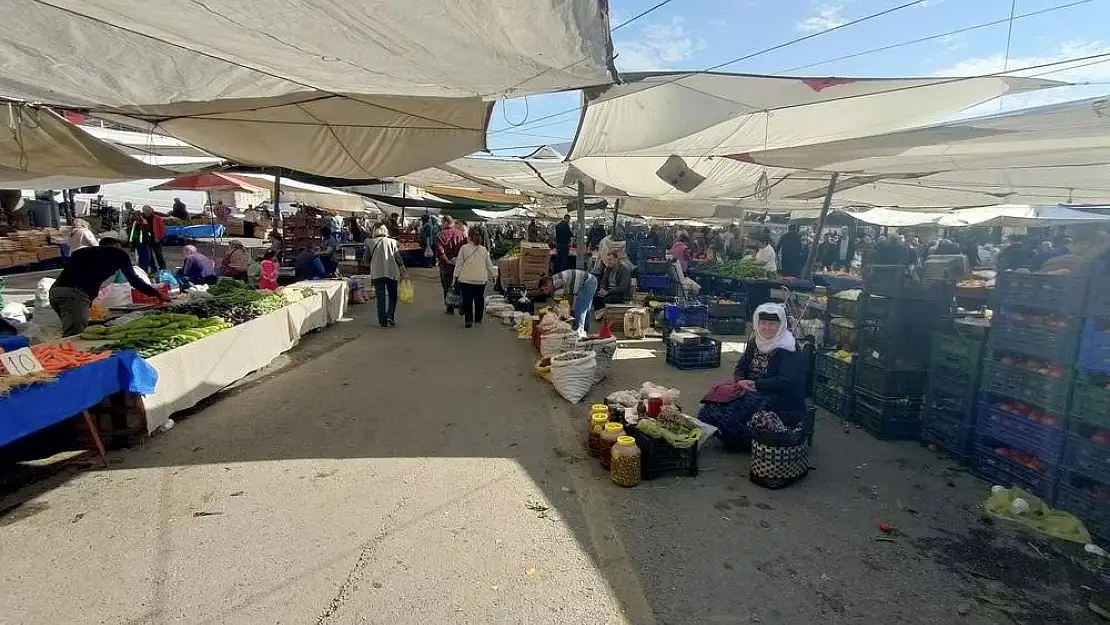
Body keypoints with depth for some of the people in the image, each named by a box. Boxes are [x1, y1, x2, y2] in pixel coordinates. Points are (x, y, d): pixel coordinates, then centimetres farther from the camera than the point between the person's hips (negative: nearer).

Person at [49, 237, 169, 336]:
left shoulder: (83, 251, 32)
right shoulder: (118, 252, 16)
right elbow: (133, 279, 15)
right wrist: (157, 293, 24)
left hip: (56, 289, 7)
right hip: (74, 293, -7)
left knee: (70, 335, 19)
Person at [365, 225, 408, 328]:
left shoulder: (370, 243, 8)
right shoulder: (392, 241, 7)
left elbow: (366, 259, 9)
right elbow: (398, 257, 1)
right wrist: (403, 271, 3)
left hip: (377, 273, 1)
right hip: (391, 272, 0)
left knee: (380, 297, 6)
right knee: (392, 296, 9)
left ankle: (382, 321, 4)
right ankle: (390, 317, -7)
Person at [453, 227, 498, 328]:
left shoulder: (464, 248, -2)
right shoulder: (484, 250, 7)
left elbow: (459, 263, -2)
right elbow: (489, 265, 14)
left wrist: (456, 275, 5)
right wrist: (493, 275, 28)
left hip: (466, 279, -3)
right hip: (480, 279, 3)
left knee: (467, 300, 2)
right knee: (479, 299, 15)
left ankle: (468, 320, -3)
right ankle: (478, 319, 24)